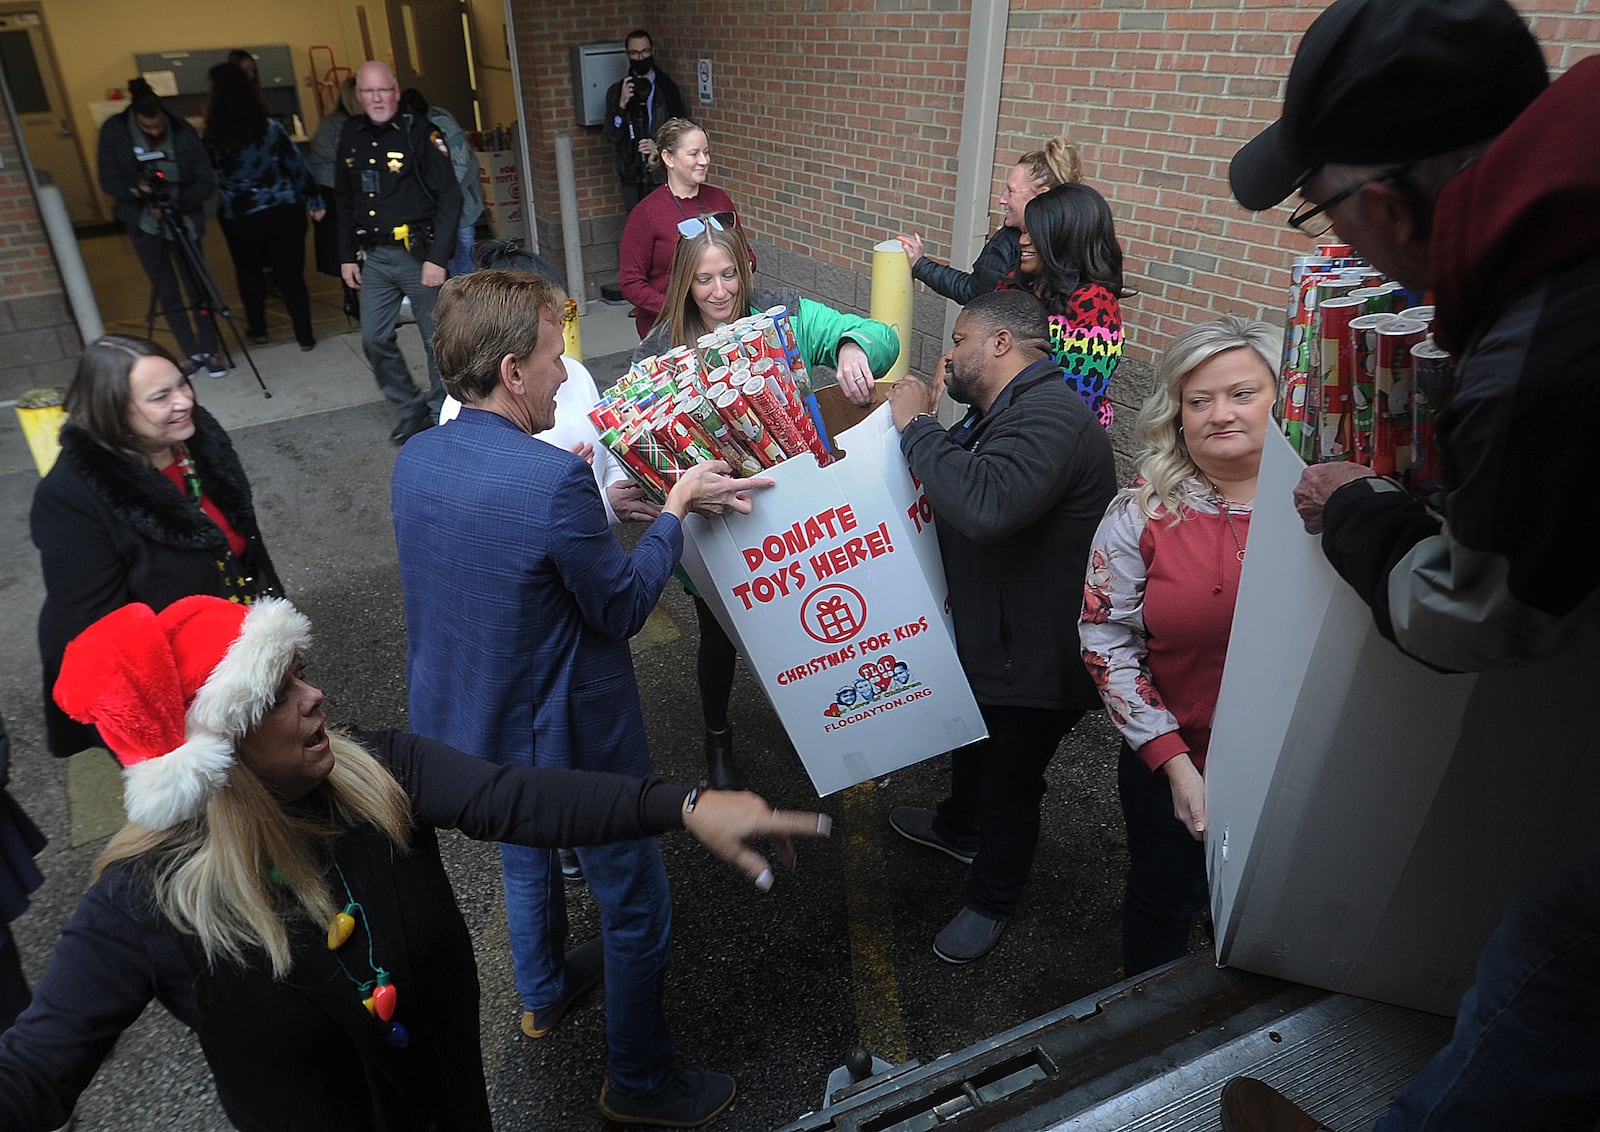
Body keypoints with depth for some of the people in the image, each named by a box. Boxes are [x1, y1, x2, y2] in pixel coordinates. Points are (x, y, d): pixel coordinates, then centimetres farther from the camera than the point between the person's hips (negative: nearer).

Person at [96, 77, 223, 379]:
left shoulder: (183, 133, -11)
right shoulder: (114, 132, -8)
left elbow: (205, 183, -10)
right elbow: (109, 180, -4)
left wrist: (178, 202, -24)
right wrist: (136, 190, -23)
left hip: (183, 220, -1)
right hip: (143, 222, 1)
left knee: (196, 287, -4)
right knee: (166, 292, 4)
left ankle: (210, 351, 7)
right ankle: (189, 353, 13)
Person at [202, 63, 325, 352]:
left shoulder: (214, 136, -7)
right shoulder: (270, 127, -6)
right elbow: (297, 164, -4)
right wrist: (313, 201, 5)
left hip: (238, 217, 0)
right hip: (284, 211, 0)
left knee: (248, 272, 20)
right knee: (291, 273, 3)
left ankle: (257, 329, 30)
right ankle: (304, 336, 3)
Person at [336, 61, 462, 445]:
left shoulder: (419, 134, -7)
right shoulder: (351, 136, 10)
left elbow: (450, 198, -10)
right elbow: (345, 202, 17)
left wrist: (437, 257, -15)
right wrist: (347, 255, 12)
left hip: (418, 254, -5)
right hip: (374, 257, 6)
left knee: (436, 338, 1)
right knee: (374, 339, 5)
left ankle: (442, 412, 17)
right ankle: (411, 407, 21)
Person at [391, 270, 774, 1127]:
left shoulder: (413, 460, -7)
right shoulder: (554, 479, -32)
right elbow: (623, 608, -20)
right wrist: (676, 508, -11)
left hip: (464, 731, 8)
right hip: (567, 743, -8)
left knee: (526, 859, 34)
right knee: (637, 912, 16)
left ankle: (544, 993, 59)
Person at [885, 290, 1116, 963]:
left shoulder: (1049, 417, -30)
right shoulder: (1004, 410, 6)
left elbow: (984, 504, -46)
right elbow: (954, 489, 16)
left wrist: (916, 425, -33)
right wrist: (926, 421, 2)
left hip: (1034, 660, -10)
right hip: (985, 632, 10)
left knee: (1009, 782, 12)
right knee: (972, 738, 32)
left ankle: (991, 901, 38)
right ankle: (958, 828, 61)